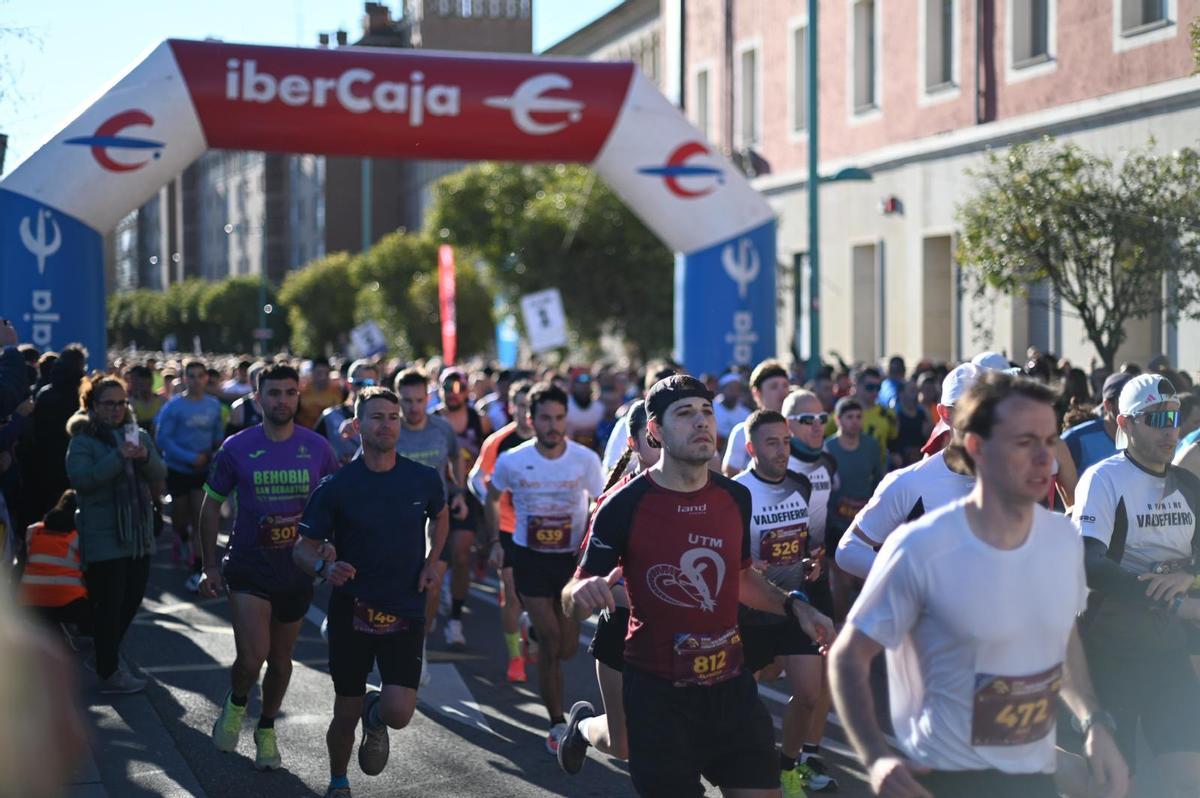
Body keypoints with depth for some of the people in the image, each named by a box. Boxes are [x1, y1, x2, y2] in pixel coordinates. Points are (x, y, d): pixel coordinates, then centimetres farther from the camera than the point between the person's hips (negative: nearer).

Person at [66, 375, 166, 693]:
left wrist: (146, 457, -20)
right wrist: (118, 457, -29)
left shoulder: (138, 435, 11)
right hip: (103, 538, -6)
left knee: (132, 600, 13)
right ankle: (109, 673, 4)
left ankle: (107, 655, 31)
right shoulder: (82, 441, -6)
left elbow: (159, 474, 2)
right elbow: (81, 478, -21)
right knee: (109, 605, -3)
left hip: (138, 534, 6)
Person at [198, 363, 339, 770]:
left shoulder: (317, 448, -2)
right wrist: (210, 566, 0)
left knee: (281, 657, 13)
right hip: (248, 566, -2)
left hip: (297, 569, 2)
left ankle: (266, 730, 34)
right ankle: (236, 703, 18)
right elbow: (211, 507, 4)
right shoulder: (237, 448, -5)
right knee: (252, 656, -14)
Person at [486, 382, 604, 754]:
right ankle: (557, 723, 5)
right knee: (550, 642, -8)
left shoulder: (586, 459, -11)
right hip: (530, 557, -1)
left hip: (573, 557, 1)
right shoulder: (512, 461, -10)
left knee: (566, 648, 5)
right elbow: (492, 499, 10)